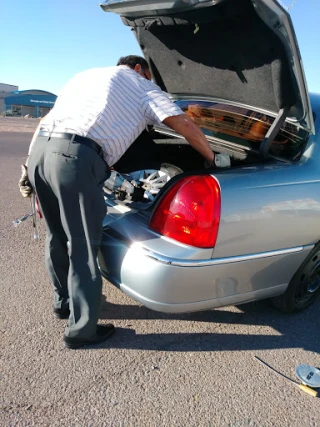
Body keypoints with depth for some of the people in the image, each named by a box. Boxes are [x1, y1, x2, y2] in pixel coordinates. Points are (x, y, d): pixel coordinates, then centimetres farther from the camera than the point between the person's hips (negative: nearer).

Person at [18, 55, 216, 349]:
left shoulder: (86, 75, 36)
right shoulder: (141, 85, 17)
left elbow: (46, 122, 28)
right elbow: (184, 125, 7)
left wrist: (30, 166, 27)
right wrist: (212, 158, 20)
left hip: (40, 149, 8)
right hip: (76, 158, -7)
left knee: (58, 237, 20)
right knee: (82, 245, 3)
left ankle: (64, 302, 40)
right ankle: (81, 330, 16)